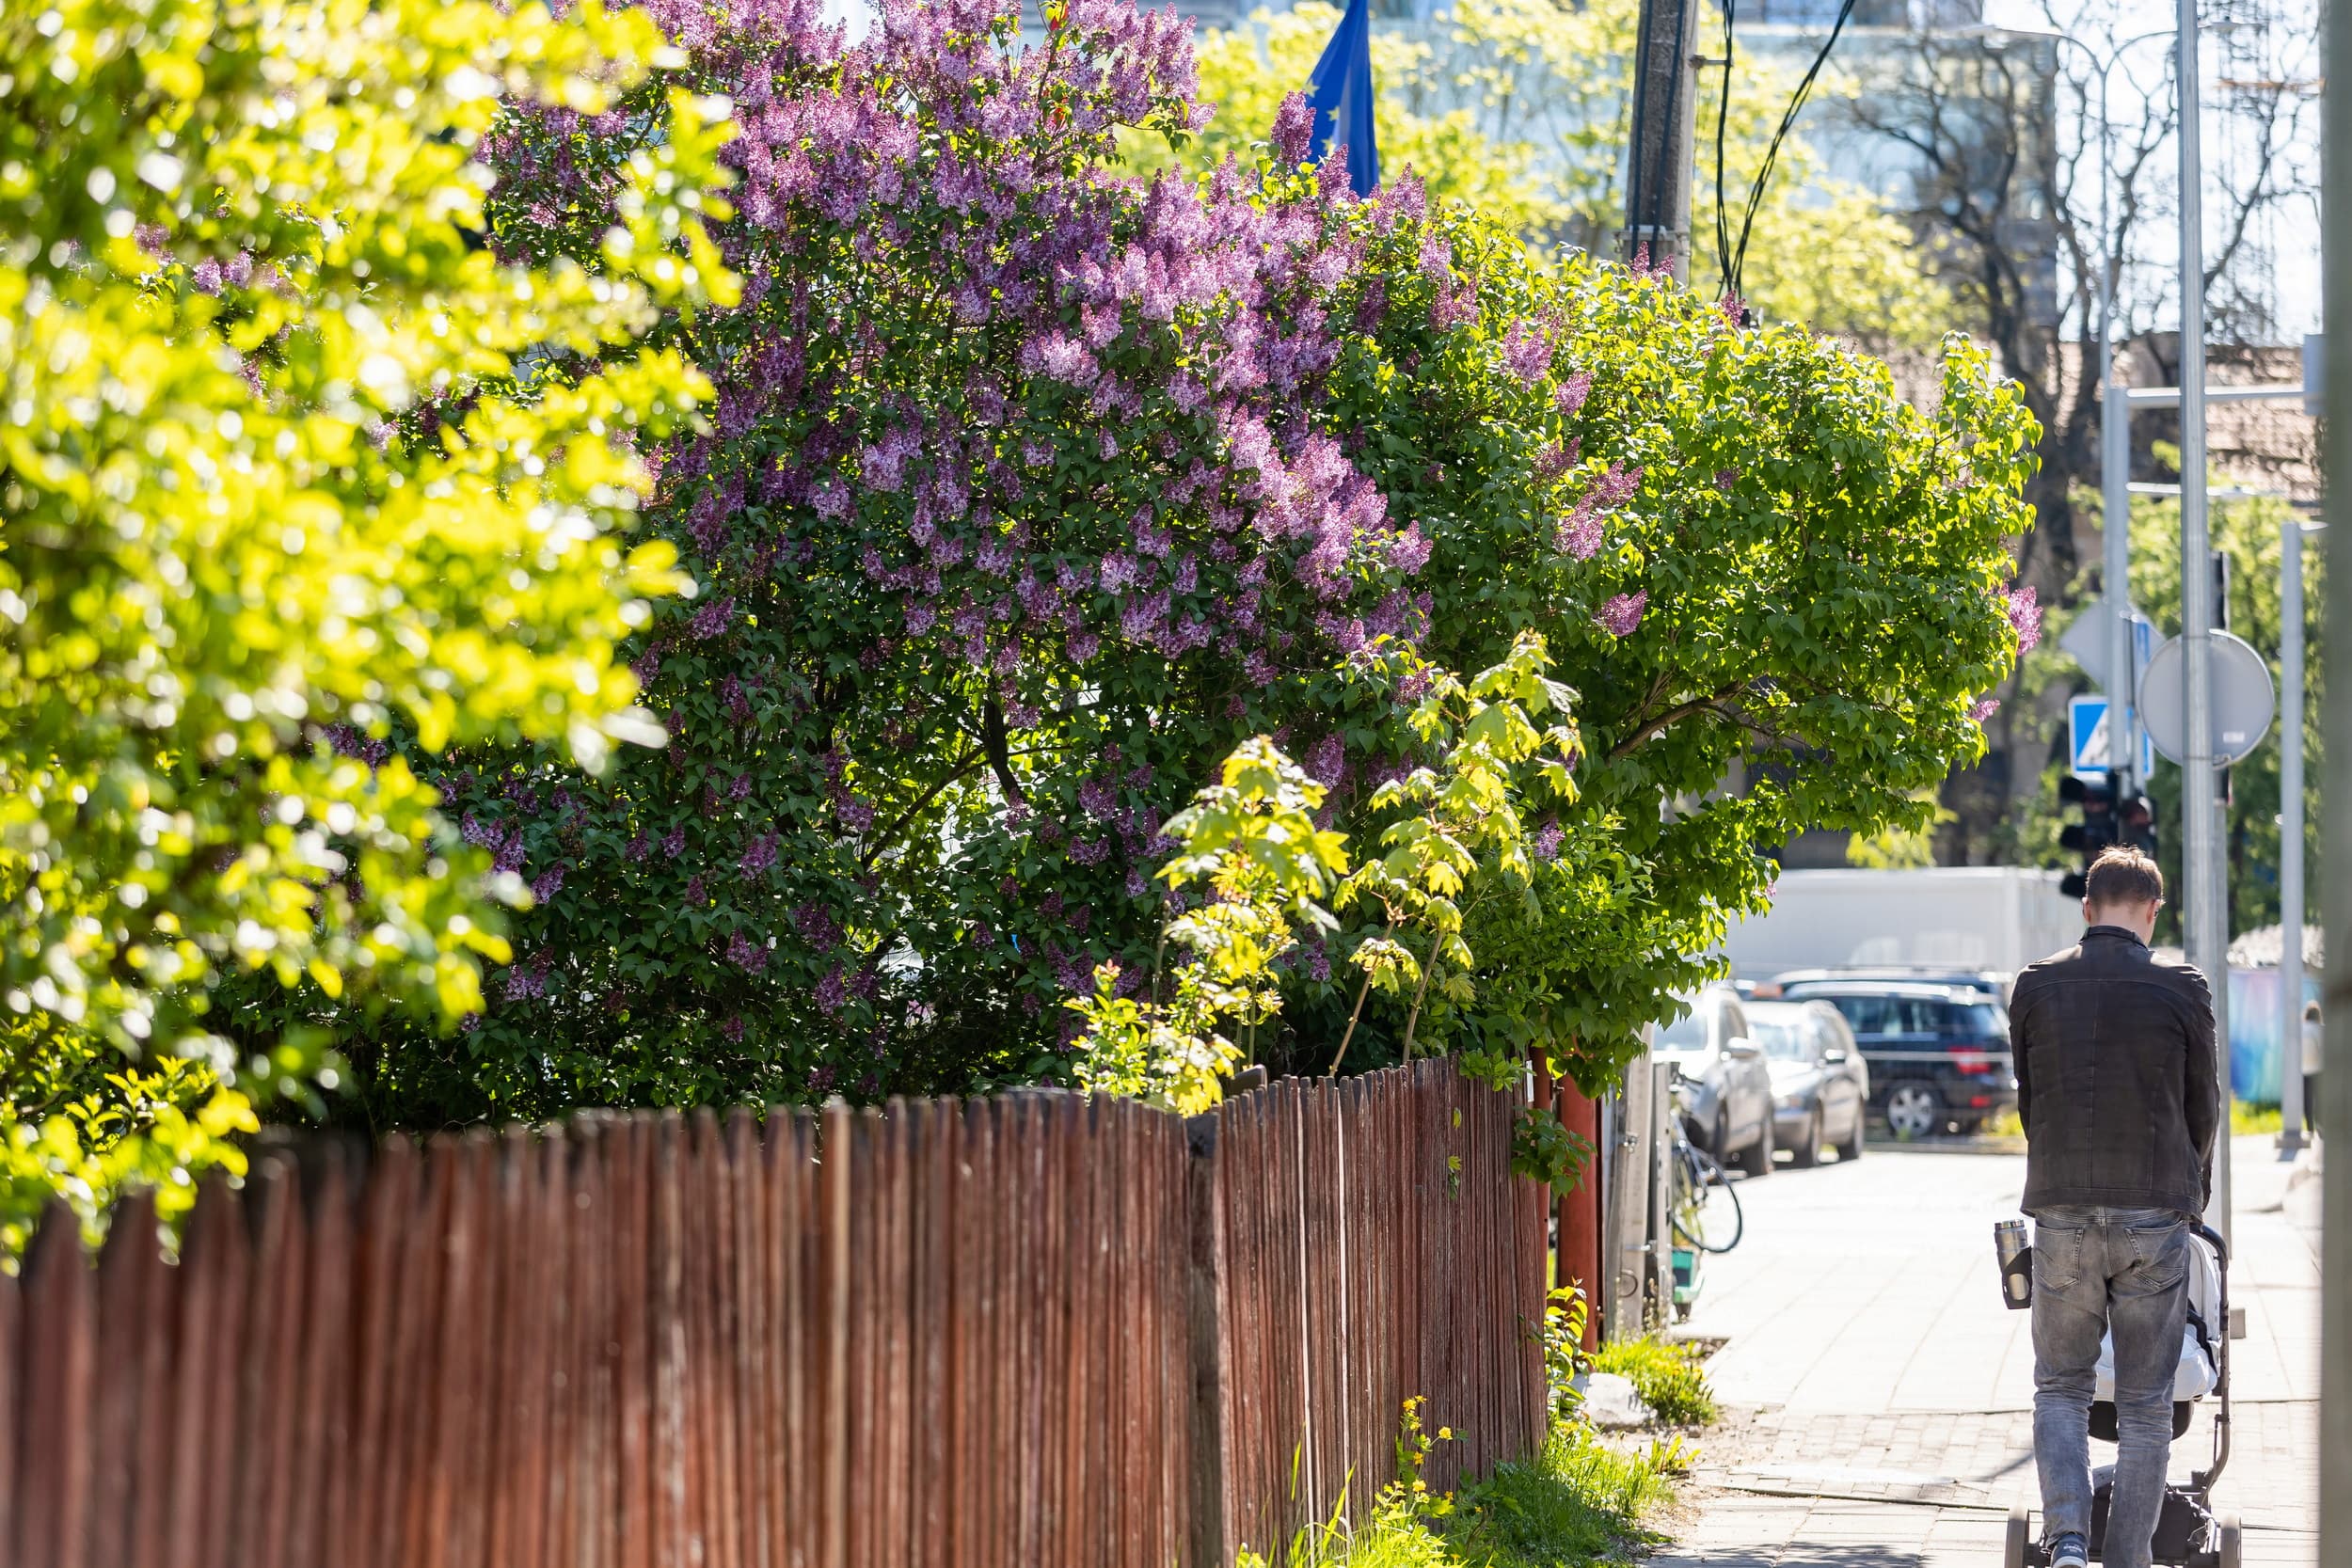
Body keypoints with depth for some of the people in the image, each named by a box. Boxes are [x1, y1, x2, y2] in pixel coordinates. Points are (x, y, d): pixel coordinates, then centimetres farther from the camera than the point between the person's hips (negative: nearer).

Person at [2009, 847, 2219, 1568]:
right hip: (2155, 1214, -1)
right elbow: (2203, 1108, 6)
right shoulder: (2181, 990, -4)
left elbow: (2027, 1101, 9)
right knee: (2145, 1404, 8)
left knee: (2060, 1386, 12)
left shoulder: (2036, 986, 1)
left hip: (2062, 1211, 1)